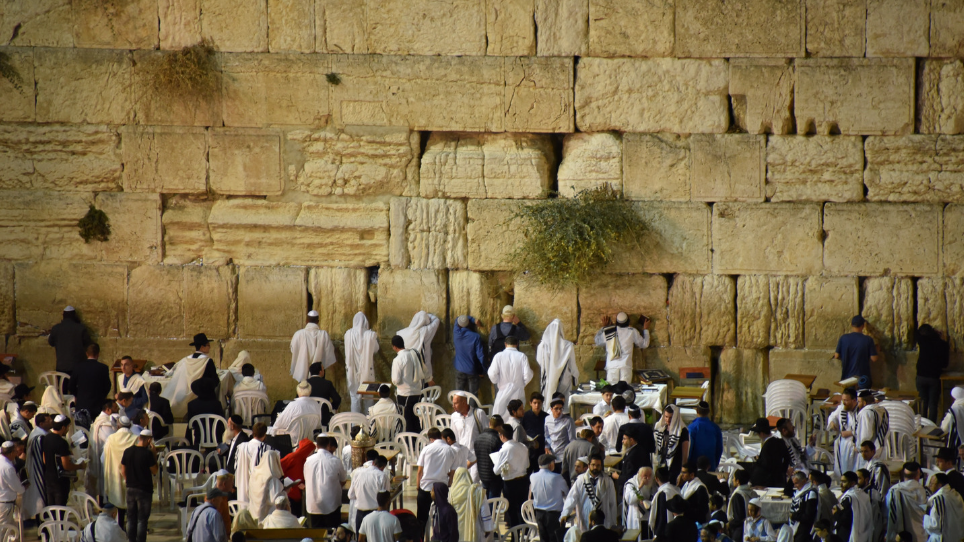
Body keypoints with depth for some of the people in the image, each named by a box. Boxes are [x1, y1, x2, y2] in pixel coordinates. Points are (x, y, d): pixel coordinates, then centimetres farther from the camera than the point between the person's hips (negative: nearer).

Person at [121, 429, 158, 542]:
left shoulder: (127, 451, 1)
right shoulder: (147, 454, -16)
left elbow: (123, 471, 9)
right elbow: (154, 471, -8)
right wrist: (155, 455, -2)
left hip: (131, 489, 5)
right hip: (144, 490, -5)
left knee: (131, 518, 13)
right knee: (142, 519, 1)